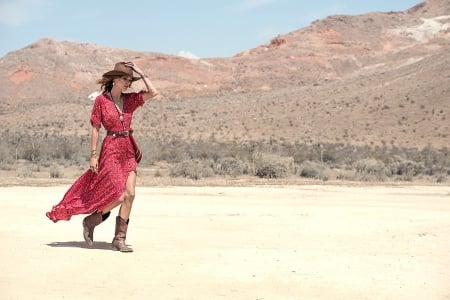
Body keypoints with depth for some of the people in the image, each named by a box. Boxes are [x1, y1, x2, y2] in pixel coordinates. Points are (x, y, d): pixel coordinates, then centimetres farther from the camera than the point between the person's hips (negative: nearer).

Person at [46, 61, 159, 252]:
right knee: (120, 196, -11)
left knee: (130, 194, -4)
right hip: (110, 150, -5)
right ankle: (90, 221, 13)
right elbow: (95, 129, -4)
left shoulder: (130, 100, 8)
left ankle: (119, 239, 5)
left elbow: (153, 93, -4)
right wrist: (93, 154, -8)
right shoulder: (101, 100, -4)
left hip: (128, 151, 5)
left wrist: (140, 73, 0)